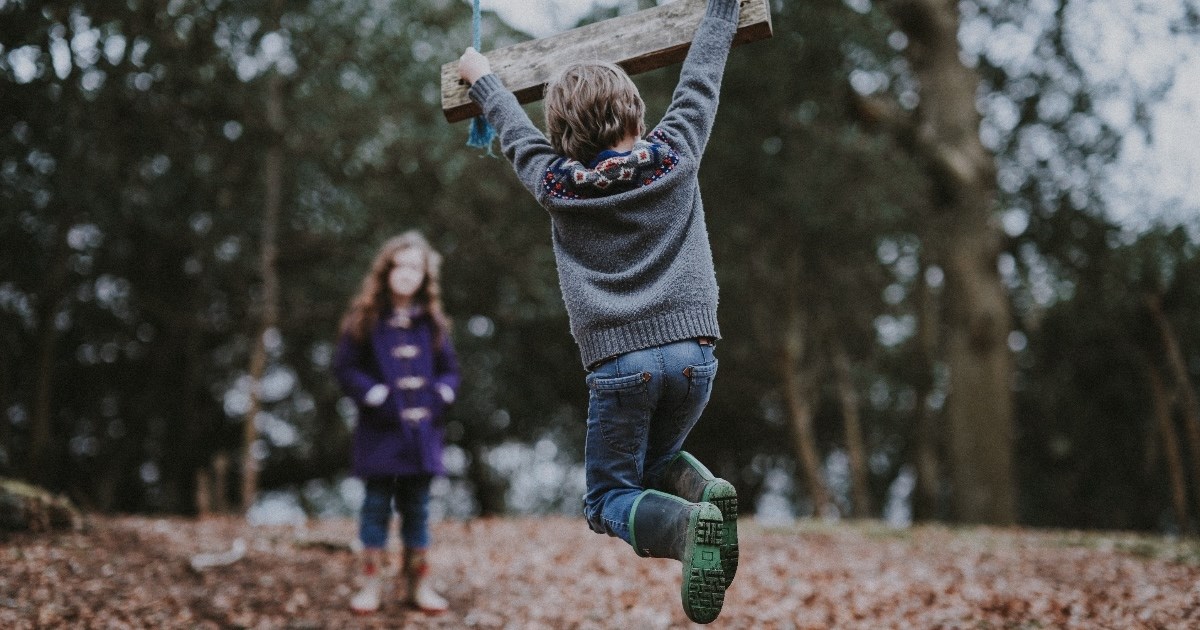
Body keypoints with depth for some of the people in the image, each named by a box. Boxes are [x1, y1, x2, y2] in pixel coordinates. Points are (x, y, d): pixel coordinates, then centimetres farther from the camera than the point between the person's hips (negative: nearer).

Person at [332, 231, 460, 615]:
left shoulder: (431, 323, 9)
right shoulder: (365, 320, -1)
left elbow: (449, 371, 13)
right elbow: (345, 368, -3)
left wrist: (438, 397, -6)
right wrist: (378, 397, -13)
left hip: (421, 429, 3)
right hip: (380, 430, -3)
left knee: (417, 506, 9)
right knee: (377, 503, 1)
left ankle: (417, 583, 16)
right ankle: (372, 582, 8)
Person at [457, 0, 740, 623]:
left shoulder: (556, 184, 4)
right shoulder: (674, 156, 4)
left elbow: (517, 132, 23)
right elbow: (700, 78, 17)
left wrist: (482, 79, 42)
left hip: (618, 361, -2)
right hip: (692, 351, 3)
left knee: (610, 500, 9)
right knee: (653, 463, 27)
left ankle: (688, 524, -25)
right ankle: (707, 492, -9)